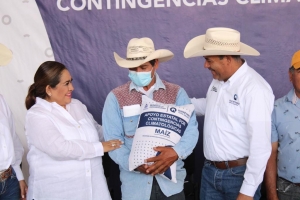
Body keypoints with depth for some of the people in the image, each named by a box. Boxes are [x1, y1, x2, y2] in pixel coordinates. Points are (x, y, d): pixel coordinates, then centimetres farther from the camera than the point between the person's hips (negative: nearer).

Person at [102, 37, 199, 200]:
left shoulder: (177, 93, 1)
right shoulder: (116, 97, -1)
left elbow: (191, 129, -5)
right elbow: (113, 140, -4)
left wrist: (176, 152, -24)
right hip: (135, 182, 0)